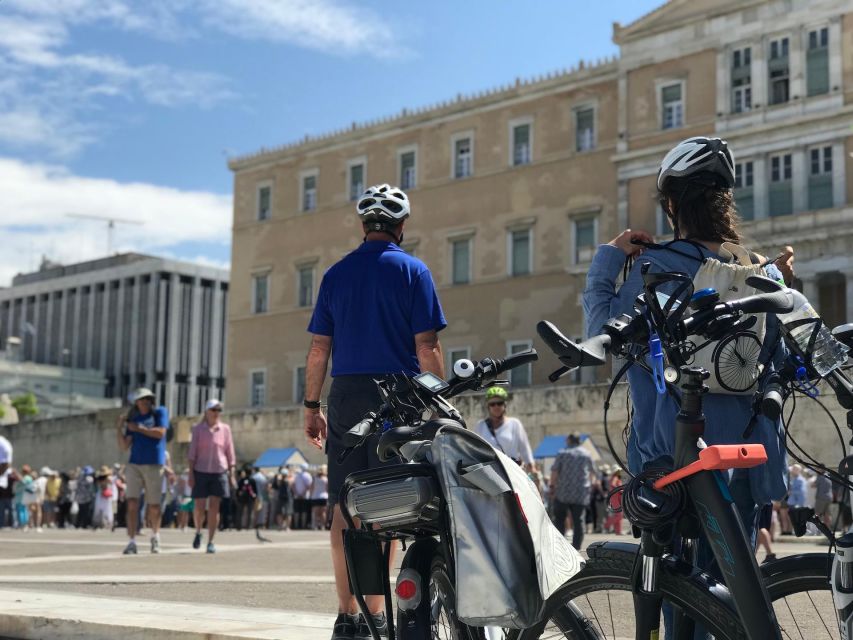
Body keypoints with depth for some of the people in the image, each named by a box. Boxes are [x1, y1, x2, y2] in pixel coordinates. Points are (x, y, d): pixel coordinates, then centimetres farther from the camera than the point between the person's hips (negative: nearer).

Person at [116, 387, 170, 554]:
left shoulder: (160, 412, 6)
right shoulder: (132, 420, 13)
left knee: (154, 506, 4)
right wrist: (119, 428, -5)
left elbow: (160, 433, -10)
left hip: (154, 465, -2)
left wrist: (138, 428, -5)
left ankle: (155, 537, 29)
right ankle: (132, 542, -10)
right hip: (134, 465, 2)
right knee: (132, 504, -10)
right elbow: (124, 447, 7)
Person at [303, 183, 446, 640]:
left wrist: (311, 406, 13)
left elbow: (318, 348, 8)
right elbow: (427, 347, -7)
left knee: (345, 506, 6)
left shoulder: (336, 273, 10)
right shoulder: (412, 271, -1)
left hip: (345, 396, 4)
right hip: (397, 396, -3)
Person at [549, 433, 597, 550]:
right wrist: (590, 484, 32)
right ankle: (576, 545, 1)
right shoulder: (586, 454, 9)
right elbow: (593, 473, 18)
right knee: (578, 520, 3)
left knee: (559, 519, 6)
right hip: (581, 494, 2)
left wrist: (552, 485, 4)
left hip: (563, 492, -2)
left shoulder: (563, 453, 0)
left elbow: (554, 471, -6)